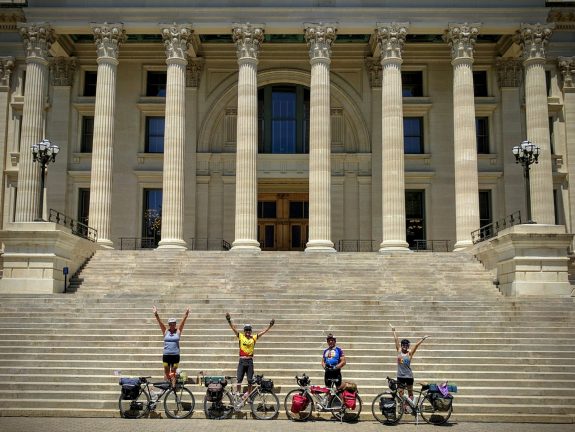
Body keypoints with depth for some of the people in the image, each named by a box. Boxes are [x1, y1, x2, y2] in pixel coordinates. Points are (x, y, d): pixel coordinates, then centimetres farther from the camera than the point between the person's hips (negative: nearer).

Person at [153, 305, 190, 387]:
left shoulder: (178, 331, 3)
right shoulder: (165, 331, 4)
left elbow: (182, 322, -8)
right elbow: (160, 322, -5)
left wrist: (186, 315, -23)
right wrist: (156, 315, -17)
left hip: (175, 355, -1)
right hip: (166, 355, 1)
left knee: (173, 373, 4)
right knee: (166, 373, 6)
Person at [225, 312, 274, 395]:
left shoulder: (254, 338, 3)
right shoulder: (240, 336, 1)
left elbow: (263, 332, 2)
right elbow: (234, 329, -8)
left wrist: (270, 326, -6)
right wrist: (229, 321, -19)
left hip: (250, 361, 1)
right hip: (242, 361, -1)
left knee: (250, 380, 6)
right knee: (239, 379, 0)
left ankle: (249, 395, 18)